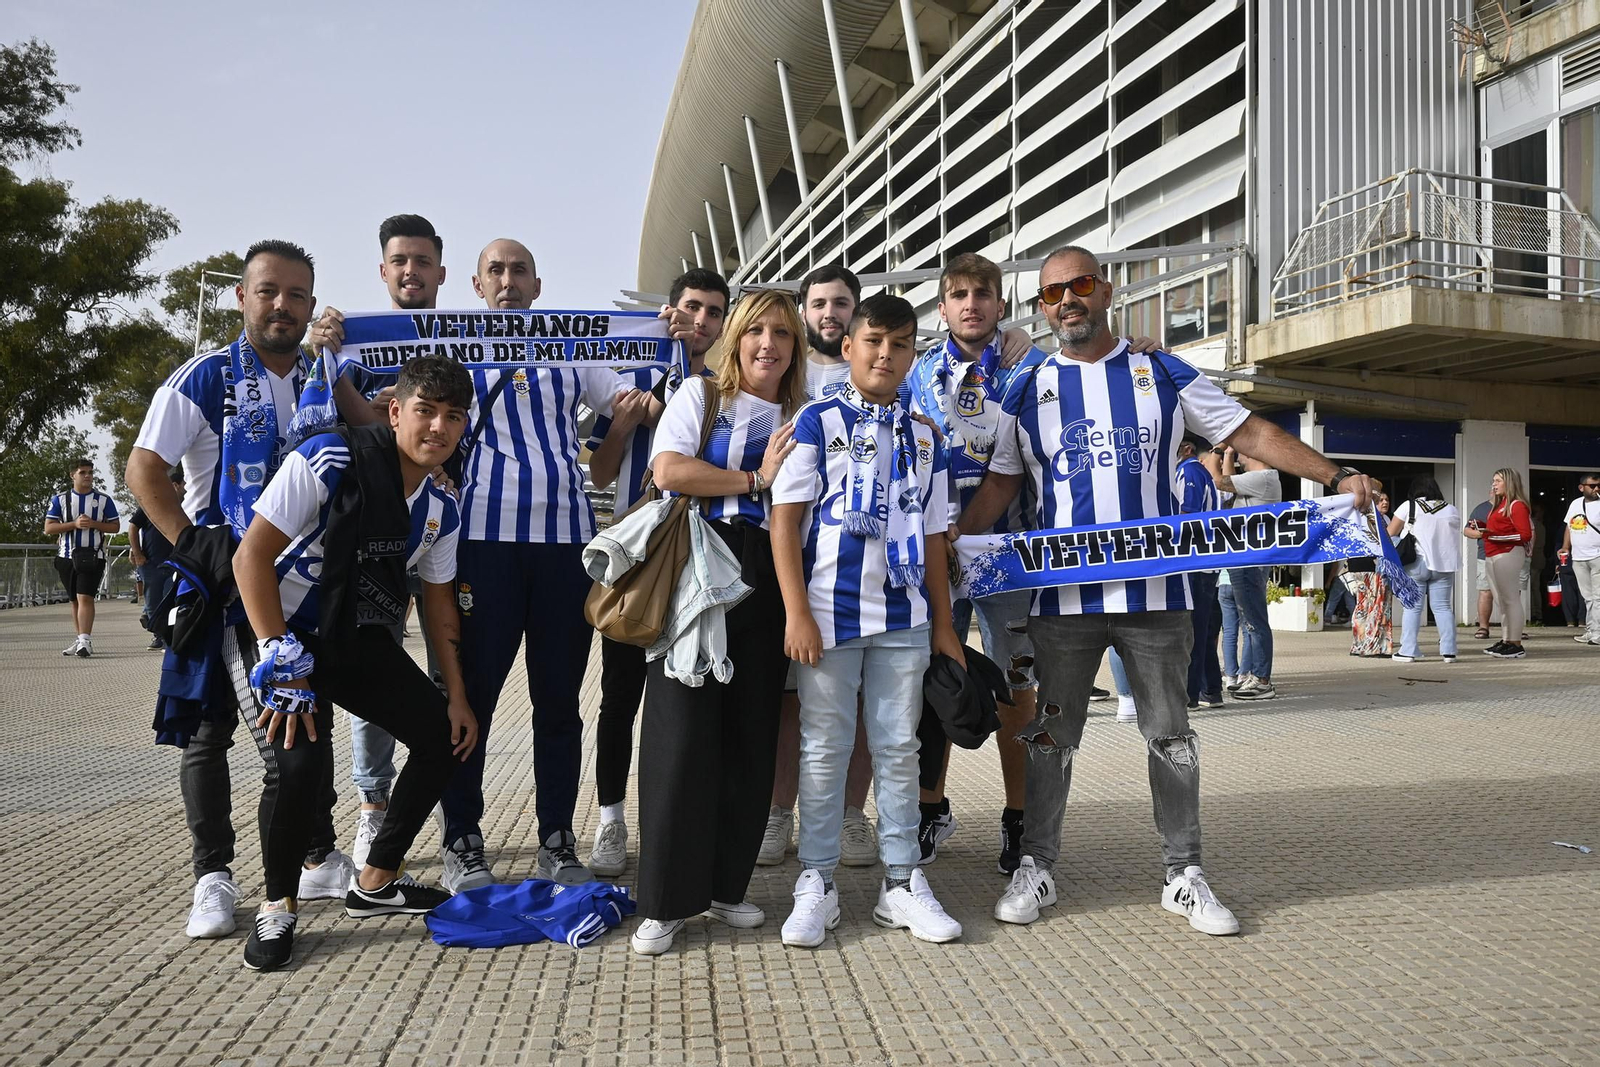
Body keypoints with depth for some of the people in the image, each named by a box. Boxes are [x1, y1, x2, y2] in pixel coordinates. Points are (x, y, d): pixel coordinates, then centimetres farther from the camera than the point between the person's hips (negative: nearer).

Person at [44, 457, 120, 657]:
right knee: (74, 601, 12)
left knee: (85, 597, -14)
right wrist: (74, 524, -14)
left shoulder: (104, 500, 4)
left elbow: (115, 526, 4)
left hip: (93, 556, -3)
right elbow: (48, 528, 0)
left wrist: (93, 524, -13)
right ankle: (80, 638, 21)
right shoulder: (59, 499, 6)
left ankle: (85, 641, -18)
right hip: (67, 556, 3)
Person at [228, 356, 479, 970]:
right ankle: (277, 908, 2)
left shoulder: (441, 509, -2)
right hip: (276, 630, -6)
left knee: (445, 738, 0)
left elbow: (439, 600, 8)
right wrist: (284, 666, -25)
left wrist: (458, 697, 4)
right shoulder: (328, 462, -22)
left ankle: (376, 883, 18)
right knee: (298, 761, -27)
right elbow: (252, 556, -22)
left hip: (357, 637, 7)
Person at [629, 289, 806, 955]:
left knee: (751, 733, 5)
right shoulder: (700, 397, 7)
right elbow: (668, 470, -9)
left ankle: (724, 885, 18)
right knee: (684, 729, -6)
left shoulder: (801, 421, 18)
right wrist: (757, 479, -6)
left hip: (765, 583, 4)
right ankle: (667, 900, 3)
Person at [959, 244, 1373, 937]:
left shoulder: (1165, 376, 6)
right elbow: (999, 484, 10)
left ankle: (1184, 876, 20)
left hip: (1155, 592, 0)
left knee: (1170, 735, 8)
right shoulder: (1027, 393, 8)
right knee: (1052, 735, 7)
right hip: (1063, 595, 0)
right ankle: (1035, 868, 19)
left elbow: (1250, 434, 6)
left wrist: (1335, 477, -3)